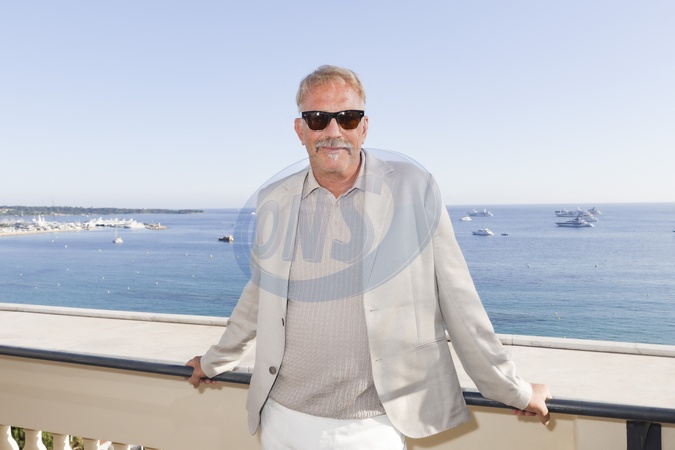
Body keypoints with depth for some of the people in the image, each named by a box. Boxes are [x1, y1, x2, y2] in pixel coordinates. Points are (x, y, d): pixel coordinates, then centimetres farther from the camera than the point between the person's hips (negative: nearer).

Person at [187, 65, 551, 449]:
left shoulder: (412, 189, -9)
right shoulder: (275, 202, 1)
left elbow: (458, 301, -4)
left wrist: (512, 390, 1)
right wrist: (214, 362, 24)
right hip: (285, 418, 3)